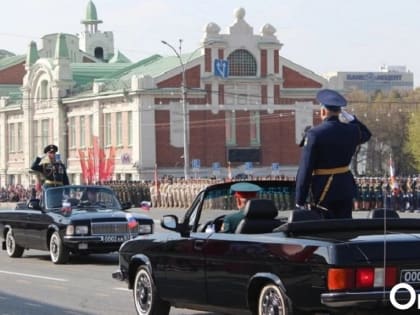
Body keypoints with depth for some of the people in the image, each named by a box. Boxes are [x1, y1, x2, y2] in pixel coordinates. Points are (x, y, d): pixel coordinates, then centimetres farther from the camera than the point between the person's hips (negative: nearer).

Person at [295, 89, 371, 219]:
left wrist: (300, 202, -10)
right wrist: (349, 117, 15)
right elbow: (366, 134, 27)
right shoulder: (352, 130, -1)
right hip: (345, 188, 5)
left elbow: (305, 169, -14)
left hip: (323, 190, -5)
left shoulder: (314, 134, -14)